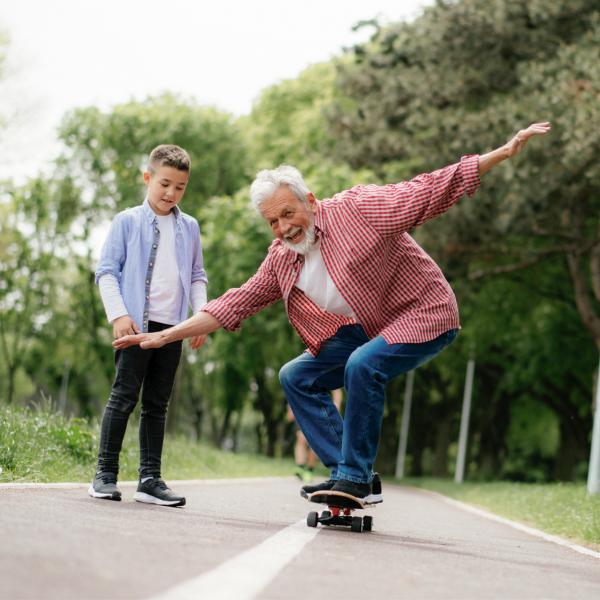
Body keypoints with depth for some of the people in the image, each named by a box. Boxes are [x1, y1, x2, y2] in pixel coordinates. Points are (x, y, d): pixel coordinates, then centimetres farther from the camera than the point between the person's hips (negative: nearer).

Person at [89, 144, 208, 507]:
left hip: (173, 327, 4)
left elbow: (197, 276, 18)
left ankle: (150, 479, 9)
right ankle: (106, 474, 0)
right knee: (124, 398, -6)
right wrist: (118, 314, -12)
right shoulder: (128, 221, 2)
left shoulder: (189, 228, 14)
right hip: (136, 323, -4)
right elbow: (107, 271, -1)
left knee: (157, 405, 7)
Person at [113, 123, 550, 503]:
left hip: (425, 314, -8)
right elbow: (234, 305, 4)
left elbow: (431, 190, -20)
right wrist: (165, 336, -1)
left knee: (363, 366, -31)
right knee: (297, 378, 2)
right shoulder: (281, 260, 0)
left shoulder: (358, 208, -19)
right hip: (368, 329, 8)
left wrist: (505, 152, -26)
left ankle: (358, 478, -18)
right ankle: (349, 474, -1)